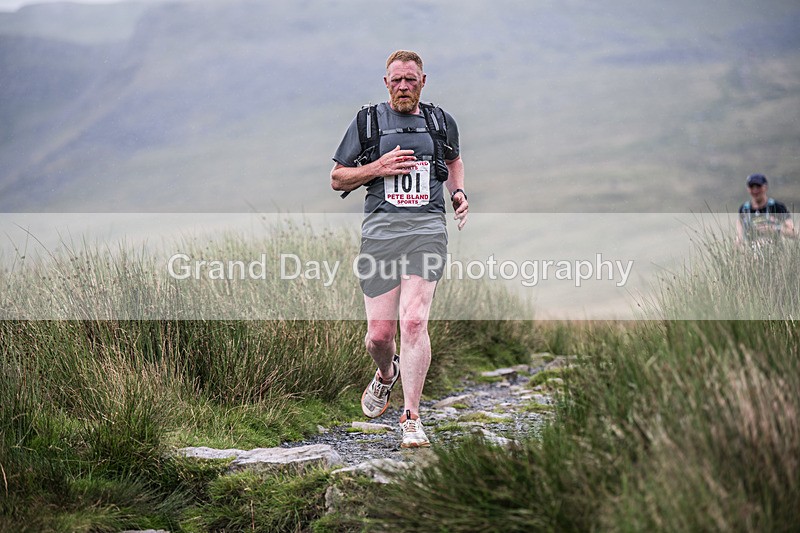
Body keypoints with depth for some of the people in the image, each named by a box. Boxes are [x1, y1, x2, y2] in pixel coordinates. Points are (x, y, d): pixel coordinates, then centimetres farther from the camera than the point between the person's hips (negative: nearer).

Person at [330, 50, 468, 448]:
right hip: (380, 230, 0)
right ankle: (386, 375, 37)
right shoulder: (367, 121, 8)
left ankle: (411, 419, -11)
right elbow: (337, 179, 10)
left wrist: (458, 192, 15)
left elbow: (454, 159, 35)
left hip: (427, 228, 0)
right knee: (379, 333, 0)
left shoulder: (441, 122, 14)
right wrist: (378, 167, -6)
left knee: (413, 320, -17)